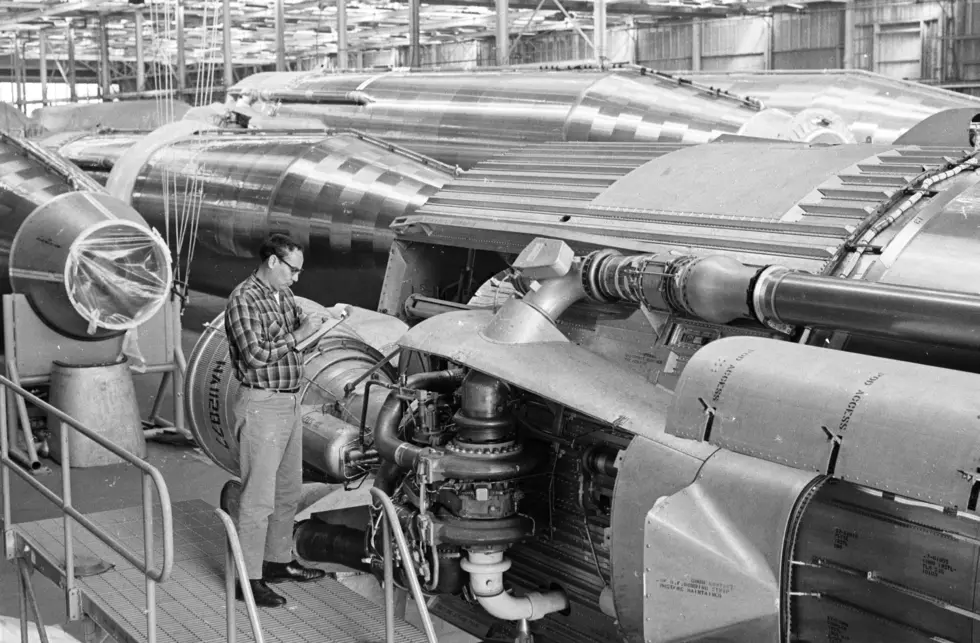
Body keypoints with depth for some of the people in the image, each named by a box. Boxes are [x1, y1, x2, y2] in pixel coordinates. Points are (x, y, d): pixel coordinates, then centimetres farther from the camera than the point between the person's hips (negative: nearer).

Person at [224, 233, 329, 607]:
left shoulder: (283, 295, 11)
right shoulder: (244, 299, -16)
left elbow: (294, 329, 23)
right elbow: (254, 354, -23)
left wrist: (323, 320, 4)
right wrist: (298, 334, -19)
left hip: (290, 402, 9)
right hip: (261, 405, -9)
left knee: (289, 490, 18)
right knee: (259, 497, -6)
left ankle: (278, 561, 31)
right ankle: (249, 579, 1)